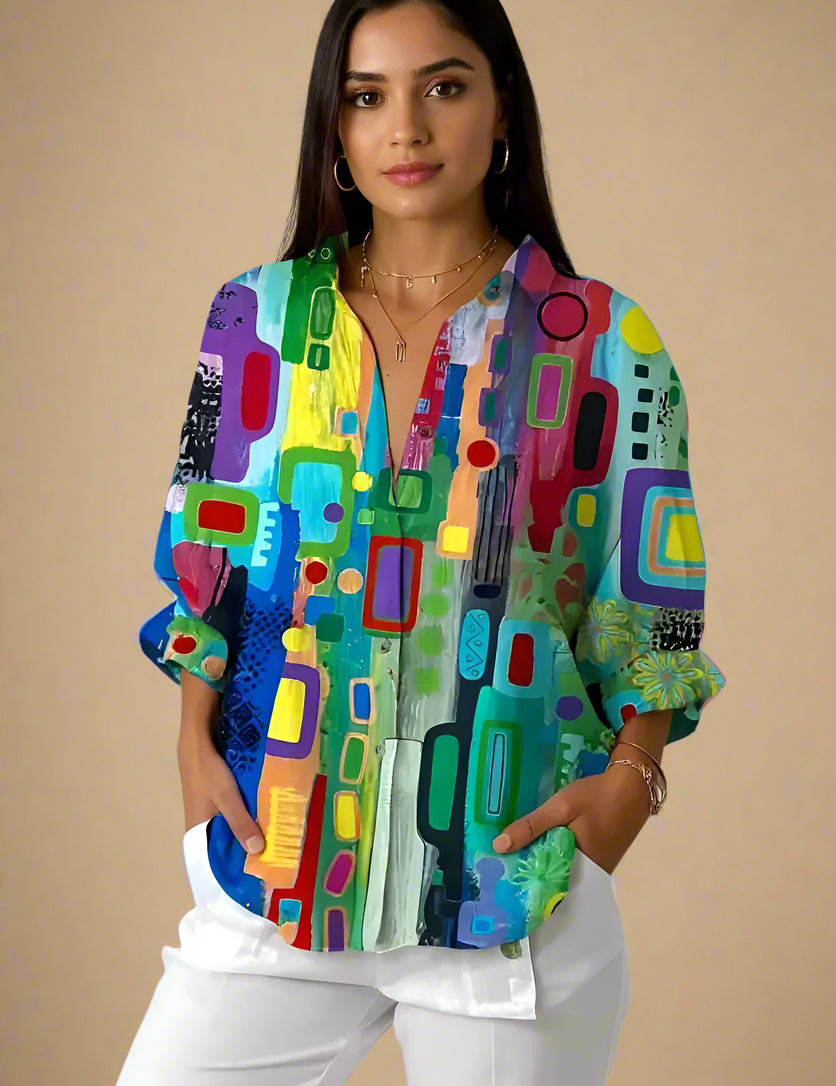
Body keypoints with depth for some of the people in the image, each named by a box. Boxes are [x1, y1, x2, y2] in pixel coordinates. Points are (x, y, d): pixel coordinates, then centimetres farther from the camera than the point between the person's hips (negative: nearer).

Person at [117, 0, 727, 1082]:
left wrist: (631, 771, -10)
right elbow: (201, 560, 9)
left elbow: (646, 599, 3)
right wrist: (195, 741, -2)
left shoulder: (606, 342, 1)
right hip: (278, 837, 2)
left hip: (514, 849, -1)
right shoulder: (259, 317, 7)